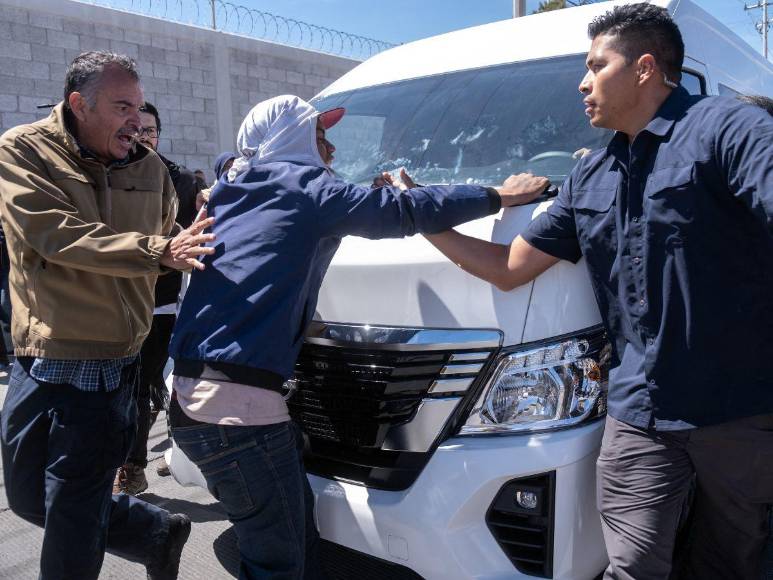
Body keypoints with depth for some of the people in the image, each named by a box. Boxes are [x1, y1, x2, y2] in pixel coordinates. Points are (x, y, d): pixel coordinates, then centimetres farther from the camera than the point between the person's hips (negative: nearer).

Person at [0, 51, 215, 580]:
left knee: (72, 521, 6)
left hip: (106, 370, -1)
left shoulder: (150, 168, 4)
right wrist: (158, 252, -28)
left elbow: (167, 241, 18)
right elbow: (55, 236, -21)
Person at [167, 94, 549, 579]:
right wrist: (499, 196, 6)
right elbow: (404, 211, -5)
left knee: (297, 538, 18)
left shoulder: (232, 191, 18)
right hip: (237, 405, -9)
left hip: (195, 393, 9)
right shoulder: (303, 185, -5)